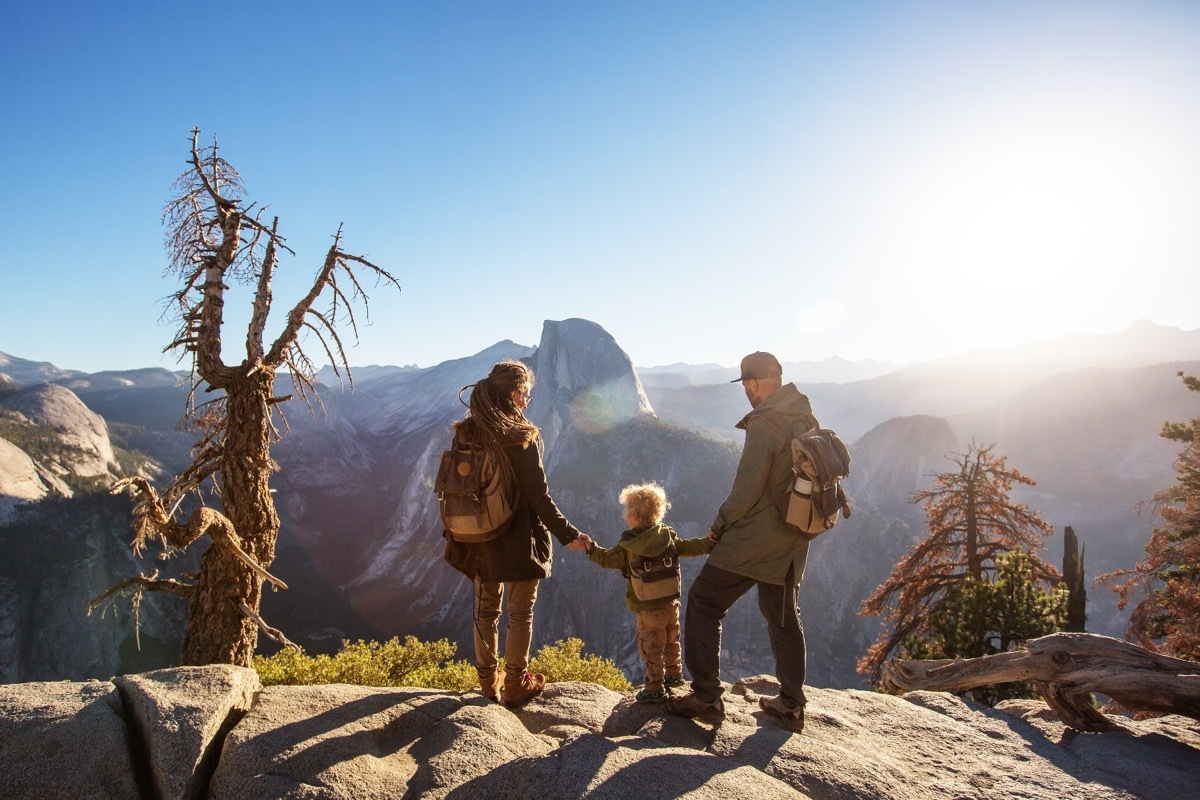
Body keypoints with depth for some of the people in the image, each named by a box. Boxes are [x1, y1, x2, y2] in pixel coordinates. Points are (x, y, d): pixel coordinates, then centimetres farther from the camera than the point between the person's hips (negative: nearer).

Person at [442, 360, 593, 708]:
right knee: (520, 614, 12)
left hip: (478, 540, 5)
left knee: (486, 610, 20)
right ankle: (515, 685, 23)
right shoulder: (522, 437, -19)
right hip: (519, 541, -5)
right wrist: (568, 535, -11)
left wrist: (453, 533, 17)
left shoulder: (464, 433, -3)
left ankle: (488, 680, 33)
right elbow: (538, 496, -19)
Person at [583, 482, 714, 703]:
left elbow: (607, 559, -2)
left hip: (649, 608, -5)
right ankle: (674, 674, 38)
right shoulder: (668, 536, -1)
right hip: (671, 601, 6)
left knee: (651, 648, 3)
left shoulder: (627, 545, -12)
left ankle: (654, 689, 7)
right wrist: (712, 543, 14)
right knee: (671, 642, 23)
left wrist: (590, 548, 12)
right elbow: (689, 547, 4)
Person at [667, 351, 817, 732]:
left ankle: (706, 695, 5)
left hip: (753, 539, -8)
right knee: (783, 616, 19)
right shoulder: (807, 421, 8)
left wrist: (720, 524, -4)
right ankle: (790, 705, 26)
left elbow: (746, 491, -20)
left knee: (703, 602, 3)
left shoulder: (764, 425, -18)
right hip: (791, 542, 8)